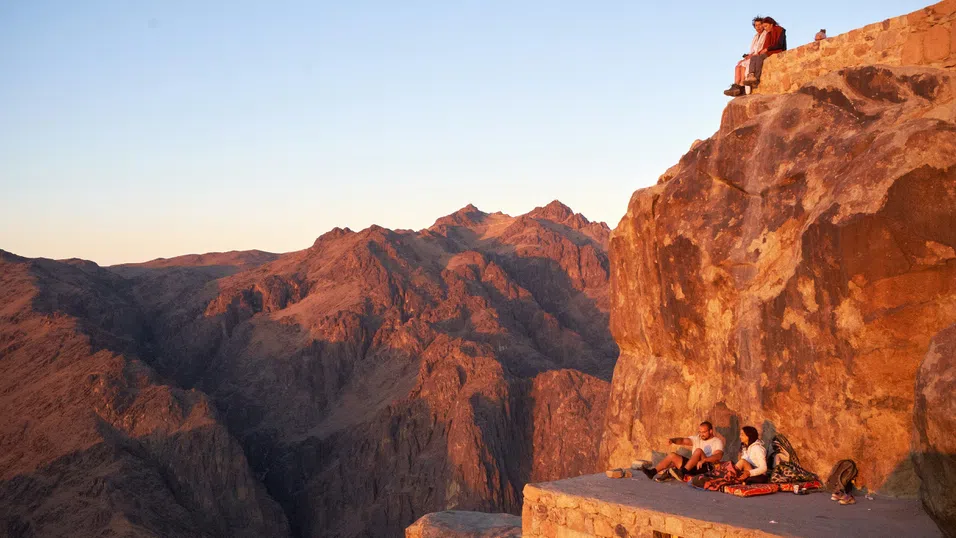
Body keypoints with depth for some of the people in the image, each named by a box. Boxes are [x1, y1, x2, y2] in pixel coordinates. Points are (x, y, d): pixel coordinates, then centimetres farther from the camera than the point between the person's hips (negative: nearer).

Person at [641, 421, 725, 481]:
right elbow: (683, 440, 3)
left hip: (706, 467, -6)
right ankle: (653, 472, -19)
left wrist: (704, 460, -33)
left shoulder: (717, 441, 1)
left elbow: (718, 456, -17)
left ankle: (682, 472, -41)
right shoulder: (697, 438, 18)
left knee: (698, 450, -31)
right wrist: (672, 440, -19)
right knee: (672, 455, -8)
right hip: (692, 466, 6)